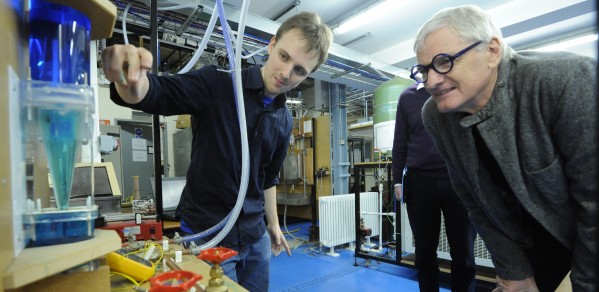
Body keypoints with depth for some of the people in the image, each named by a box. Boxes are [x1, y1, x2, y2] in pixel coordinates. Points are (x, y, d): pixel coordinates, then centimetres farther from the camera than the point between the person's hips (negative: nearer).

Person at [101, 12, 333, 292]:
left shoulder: (284, 120, 2)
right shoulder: (218, 84, -14)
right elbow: (155, 93, -24)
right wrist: (130, 79, -47)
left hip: (255, 235, 6)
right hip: (207, 233, -5)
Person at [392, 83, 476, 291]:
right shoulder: (408, 96, 10)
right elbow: (400, 143, 8)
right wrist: (397, 180, 3)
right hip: (419, 180, 1)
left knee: (463, 253, 8)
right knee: (424, 253, 10)